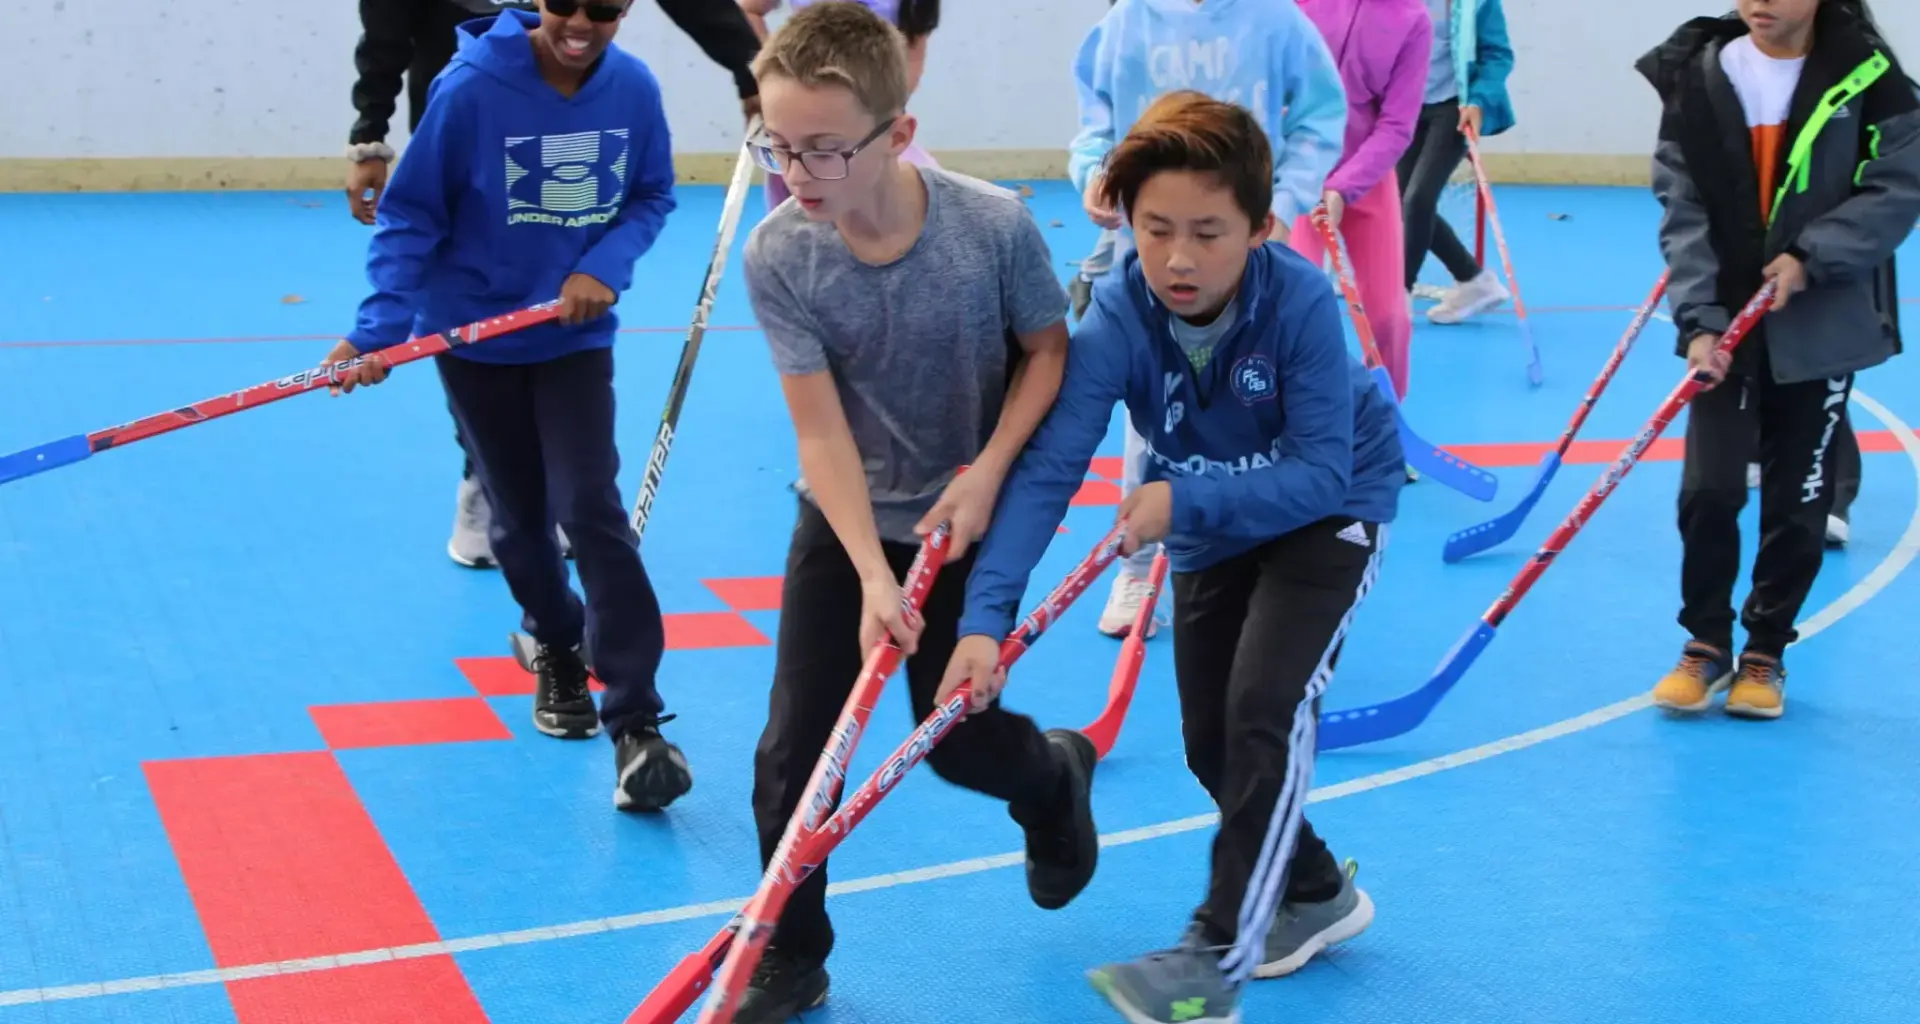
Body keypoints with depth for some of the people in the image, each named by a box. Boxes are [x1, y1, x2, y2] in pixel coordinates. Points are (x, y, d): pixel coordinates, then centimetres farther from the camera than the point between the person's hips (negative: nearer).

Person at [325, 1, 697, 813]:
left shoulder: (634, 90, -11)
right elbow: (410, 217, -13)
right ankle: (556, 648, 42)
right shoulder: (471, 88, -20)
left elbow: (651, 197, 4)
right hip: (475, 336, -1)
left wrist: (605, 266, -15)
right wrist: (379, 326, -23)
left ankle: (636, 724, -10)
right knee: (518, 517, 12)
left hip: (576, 337, 1)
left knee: (590, 509, -11)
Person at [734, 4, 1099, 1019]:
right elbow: (821, 430, -20)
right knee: (790, 752, -2)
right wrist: (872, 574, -27)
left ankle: (1057, 772, 42)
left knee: (954, 741, 6)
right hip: (844, 521, 1)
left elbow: (1048, 351, -7)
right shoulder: (777, 257, -21)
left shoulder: (995, 225, -23)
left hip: (967, 518, -1)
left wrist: (988, 470, -19)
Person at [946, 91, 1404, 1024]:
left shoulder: (1302, 302, -33)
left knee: (1267, 709, -21)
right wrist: (986, 616, -43)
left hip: (1329, 510, -4)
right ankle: (1316, 893, 34)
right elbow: (1045, 469, -33)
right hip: (1211, 532, 4)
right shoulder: (1116, 322, -27)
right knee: (1211, 743, 9)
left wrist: (1184, 501, -40)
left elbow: (1322, 472, -31)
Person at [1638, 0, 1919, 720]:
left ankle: (1766, 651, 23)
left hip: (1823, 323, 0)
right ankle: (1706, 641, 16)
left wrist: (1811, 257, -18)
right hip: (1727, 317, 0)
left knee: (1799, 499, 6)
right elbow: (1683, 209, -6)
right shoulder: (1698, 75, -4)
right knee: (1708, 489, -5)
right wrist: (1699, 319, -14)